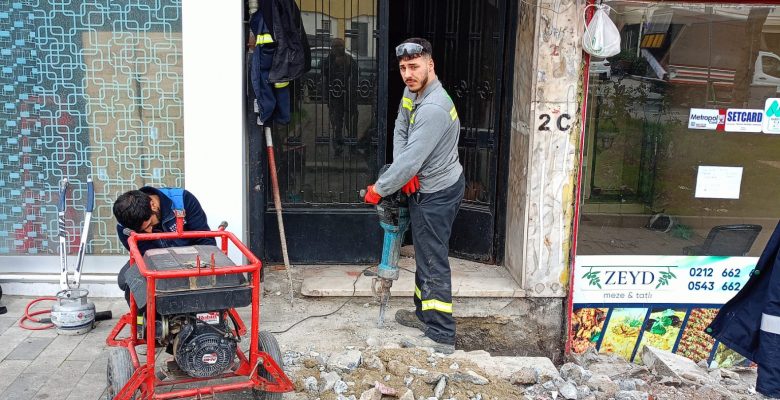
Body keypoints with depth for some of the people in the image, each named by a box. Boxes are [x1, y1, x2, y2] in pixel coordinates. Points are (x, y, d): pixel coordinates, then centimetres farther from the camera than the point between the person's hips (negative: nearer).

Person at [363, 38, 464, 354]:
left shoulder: (434, 108, -29)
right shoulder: (412, 91, 3)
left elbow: (411, 160, -30)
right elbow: (400, 131, 4)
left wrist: (379, 189, -18)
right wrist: (404, 172, -13)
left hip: (437, 194, -10)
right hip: (424, 187, 10)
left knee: (434, 262, -6)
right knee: (425, 254, 21)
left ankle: (441, 336, 2)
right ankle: (424, 313, 38)